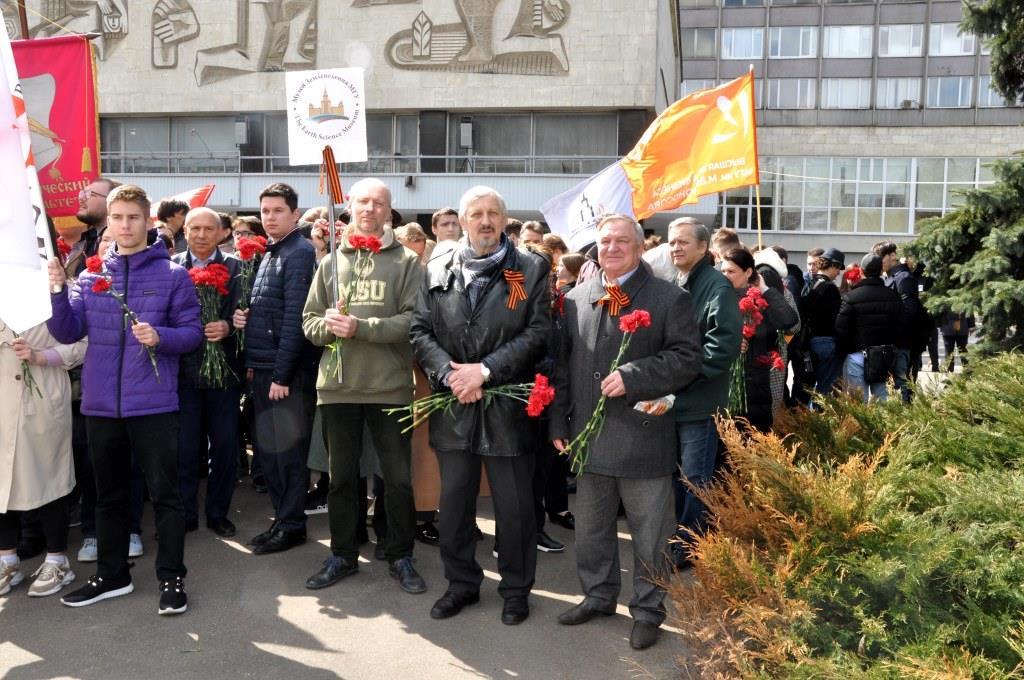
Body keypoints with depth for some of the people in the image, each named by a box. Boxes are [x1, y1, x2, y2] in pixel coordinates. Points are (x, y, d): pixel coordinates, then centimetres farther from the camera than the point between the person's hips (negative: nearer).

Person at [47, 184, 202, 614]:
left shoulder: (173, 274, -1)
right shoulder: (90, 276, 9)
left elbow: (193, 332, -3)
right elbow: (68, 332, 4)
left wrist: (160, 336, -22)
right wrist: (58, 291, -11)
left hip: (153, 402, -4)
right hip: (100, 403, 4)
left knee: (164, 492, 1)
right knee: (108, 494, 16)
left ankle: (172, 577, 10)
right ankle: (111, 575, 29)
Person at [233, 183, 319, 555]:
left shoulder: (300, 253, -10)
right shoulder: (268, 255, 17)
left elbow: (294, 318, -17)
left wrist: (281, 374, -19)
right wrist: (247, 333, 6)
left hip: (287, 371, -9)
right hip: (262, 368, 9)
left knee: (288, 448, 0)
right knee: (266, 446, 13)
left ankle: (292, 525, 12)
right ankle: (282, 518, 24)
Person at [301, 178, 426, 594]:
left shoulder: (406, 262, 0)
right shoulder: (331, 261, 10)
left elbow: (415, 320, -11)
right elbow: (310, 321, 9)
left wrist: (361, 327, -19)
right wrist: (329, 326, -13)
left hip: (389, 385, -3)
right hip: (337, 386, 3)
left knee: (398, 477, 7)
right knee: (341, 476, 14)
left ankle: (400, 556, 24)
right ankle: (343, 555, 29)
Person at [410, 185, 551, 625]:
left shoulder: (531, 270, 1)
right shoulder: (438, 271, 9)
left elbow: (537, 332, -7)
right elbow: (420, 331, 5)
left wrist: (486, 370, -15)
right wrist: (449, 373, -11)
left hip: (508, 406, -3)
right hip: (454, 406, 3)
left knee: (514, 506, 7)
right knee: (454, 502, 13)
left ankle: (516, 588, 26)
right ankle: (461, 582, 32)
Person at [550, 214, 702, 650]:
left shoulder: (670, 299, -4)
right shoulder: (575, 299, 8)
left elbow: (687, 358, -9)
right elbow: (563, 365, 11)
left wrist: (633, 377, -20)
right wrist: (559, 423, 7)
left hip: (644, 437, -4)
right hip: (589, 436, 4)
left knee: (649, 533, 8)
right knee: (591, 528, 18)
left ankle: (648, 610, 25)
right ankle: (598, 595, 37)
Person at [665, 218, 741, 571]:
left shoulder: (717, 286, -11)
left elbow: (725, 344, -19)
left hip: (699, 403, -8)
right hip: (670, 399, 8)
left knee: (694, 479, 3)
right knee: (673, 475, 17)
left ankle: (690, 547, 15)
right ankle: (675, 539, 30)